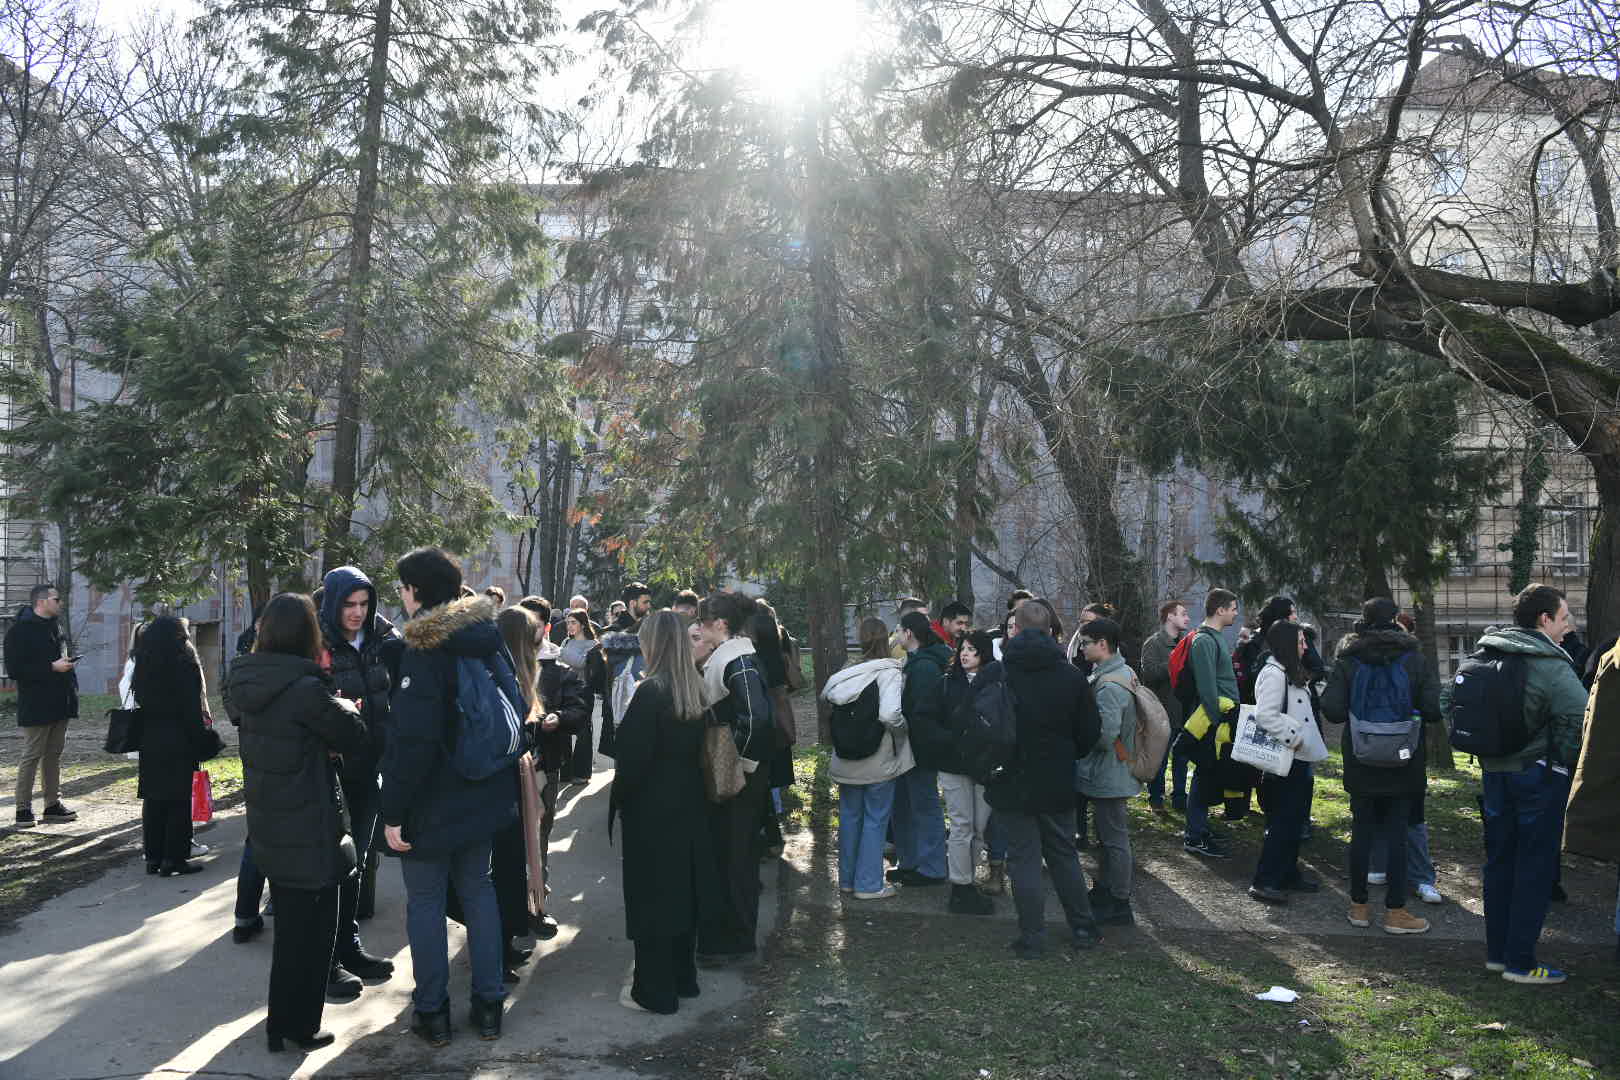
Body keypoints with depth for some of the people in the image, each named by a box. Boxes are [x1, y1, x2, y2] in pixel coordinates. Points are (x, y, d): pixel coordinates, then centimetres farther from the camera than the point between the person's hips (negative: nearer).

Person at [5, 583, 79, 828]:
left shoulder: (54, 628, 16)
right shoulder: (20, 631, -11)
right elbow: (14, 669, -17)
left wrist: (67, 665, 11)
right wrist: (52, 667, -20)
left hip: (59, 705, 8)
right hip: (36, 707, -8)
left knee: (54, 755, 11)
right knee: (32, 756, -3)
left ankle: (52, 806, 17)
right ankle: (23, 810, 4)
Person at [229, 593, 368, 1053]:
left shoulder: (245, 681, -2)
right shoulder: (306, 689, -23)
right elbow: (357, 739, -14)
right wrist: (348, 709, 6)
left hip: (268, 822, 8)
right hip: (308, 828, -8)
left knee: (288, 921, 23)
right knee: (312, 928, 9)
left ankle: (281, 1018, 35)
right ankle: (297, 1024, 17)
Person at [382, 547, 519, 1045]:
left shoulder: (423, 650, -19)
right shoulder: (488, 641, 3)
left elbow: (411, 739, -24)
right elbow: (515, 710, 11)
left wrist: (393, 811, -18)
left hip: (431, 802, -6)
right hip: (483, 794, 7)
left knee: (425, 901, 8)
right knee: (479, 892, 15)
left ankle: (432, 1012, 18)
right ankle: (488, 1005, 22)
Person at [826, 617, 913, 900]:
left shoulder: (849, 669, -2)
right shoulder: (889, 671, -17)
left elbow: (826, 697, -2)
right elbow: (889, 714, -28)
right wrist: (902, 729, -8)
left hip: (846, 760, 5)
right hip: (878, 760, -5)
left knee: (849, 817, 17)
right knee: (875, 820, 8)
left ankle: (847, 879, 28)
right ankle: (868, 884, 14)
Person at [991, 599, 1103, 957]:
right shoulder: (1071, 674, -3)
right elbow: (1090, 730, 2)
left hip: (1012, 784, -3)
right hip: (1058, 784, 3)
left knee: (1024, 858, 4)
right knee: (1064, 854, 17)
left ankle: (1032, 938, 9)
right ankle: (1083, 929, 23)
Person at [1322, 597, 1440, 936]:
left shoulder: (1347, 660, -6)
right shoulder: (1413, 658, -6)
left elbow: (1332, 709, -12)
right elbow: (1433, 710, -9)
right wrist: (1409, 714, 12)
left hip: (1361, 764, 1)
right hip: (1403, 764, -1)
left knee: (1361, 832, 10)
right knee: (1397, 835, 5)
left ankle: (1358, 905, 18)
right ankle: (1395, 911, 10)